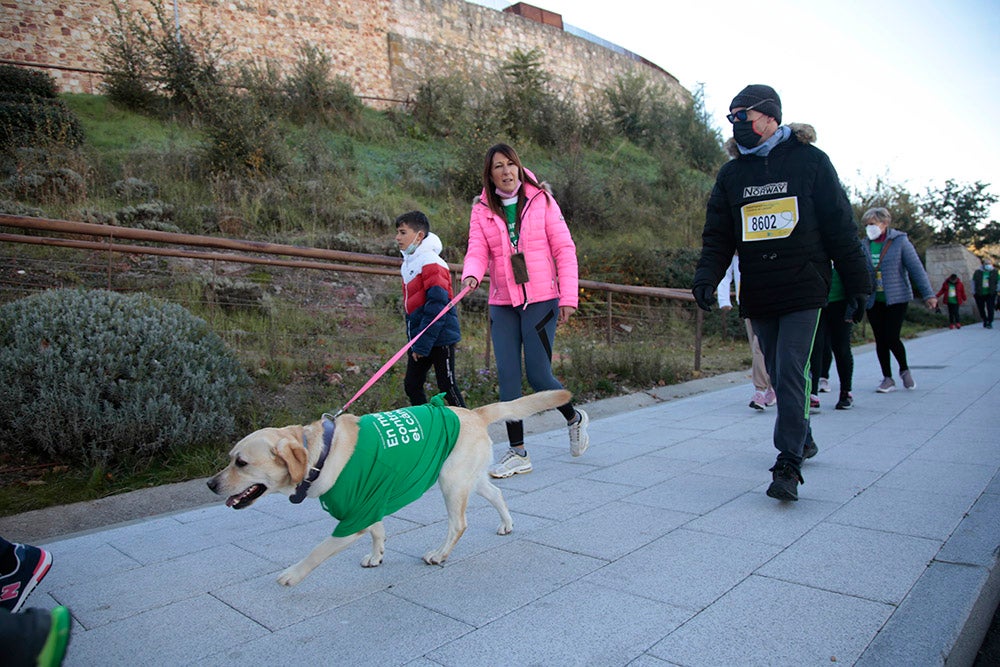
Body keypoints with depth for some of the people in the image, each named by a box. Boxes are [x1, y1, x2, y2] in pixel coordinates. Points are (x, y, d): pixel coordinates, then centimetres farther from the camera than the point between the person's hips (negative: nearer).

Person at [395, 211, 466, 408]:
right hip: (420, 339, 9)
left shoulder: (431, 263, -16)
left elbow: (436, 306, -22)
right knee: (411, 386, 11)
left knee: (447, 387, -1)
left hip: (439, 338, -9)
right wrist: (413, 341, 16)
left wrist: (422, 344, -22)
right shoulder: (408, 264, 13)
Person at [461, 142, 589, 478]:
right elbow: (477, 251, -4)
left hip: (541, 300, -3)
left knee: (538, 375, -5)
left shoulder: (541, 200, 1)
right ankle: (518, 453, 13)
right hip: (502, 304, 3)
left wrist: (568, 297, -8)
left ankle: (574, 418, 26)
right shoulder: (482, 210, 6)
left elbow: (564, 249, -1)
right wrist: (471, 275, -28)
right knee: (507, 375, 1)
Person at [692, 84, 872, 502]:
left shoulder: (810, 161, 2)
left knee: (791, 373, -12)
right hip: (757, 295, 4)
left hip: (803, 289, -4)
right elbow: (717, 235, 7)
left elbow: (840, 227, 4)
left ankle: (789, 464, -8)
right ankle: (803, 440, 31)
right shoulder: (731, 174, 11)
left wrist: (857, 283, 4)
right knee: (778, 374, 12)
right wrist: (707, 277, -11)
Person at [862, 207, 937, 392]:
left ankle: (904, 370, 19)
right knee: (880, 340, 5)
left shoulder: (900, 241, -5)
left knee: (891, 338, -9)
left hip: (897, 299, -4)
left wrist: (928, 294, -9)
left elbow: (916, 269, -6)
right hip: (873, 301, 4)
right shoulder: (865, 245, 5)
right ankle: (888, 378, 17)